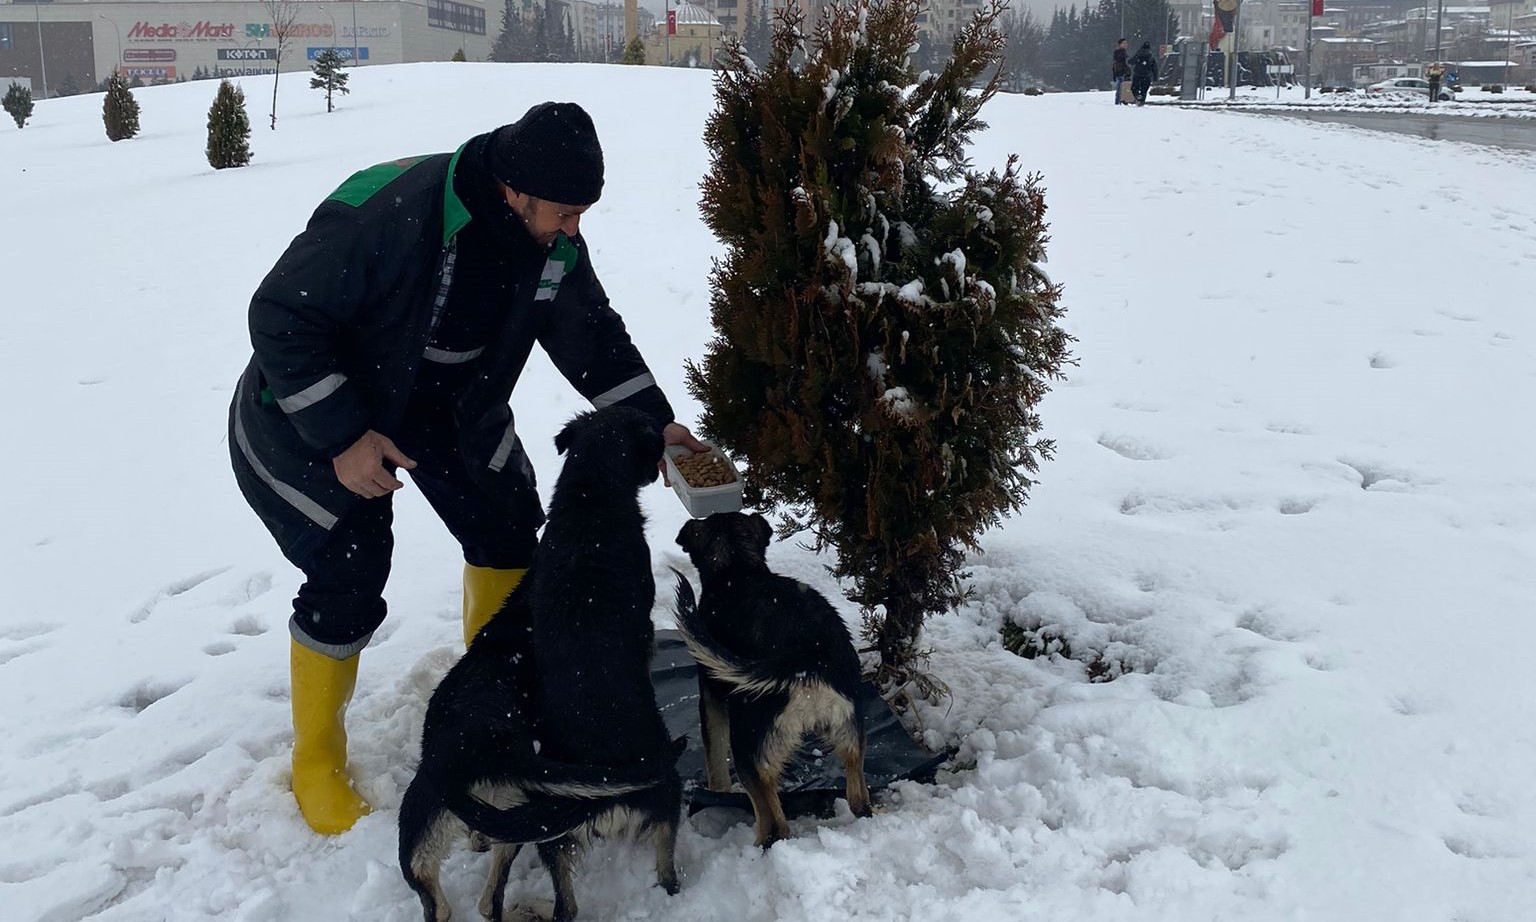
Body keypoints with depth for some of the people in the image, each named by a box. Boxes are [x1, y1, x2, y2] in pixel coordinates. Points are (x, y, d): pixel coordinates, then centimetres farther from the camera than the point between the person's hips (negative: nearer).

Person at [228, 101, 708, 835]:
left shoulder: (553, 237, -15)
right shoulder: (385, 213, -36)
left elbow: (593, 335, -2)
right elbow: (280, 319, -30)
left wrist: (654, 420, -10)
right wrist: (342, 437, -30)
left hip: (454, 403, 6)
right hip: (319, 407, -6)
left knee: (508, 527, 5)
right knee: (348, 577, -10)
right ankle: (315, 763, 12)